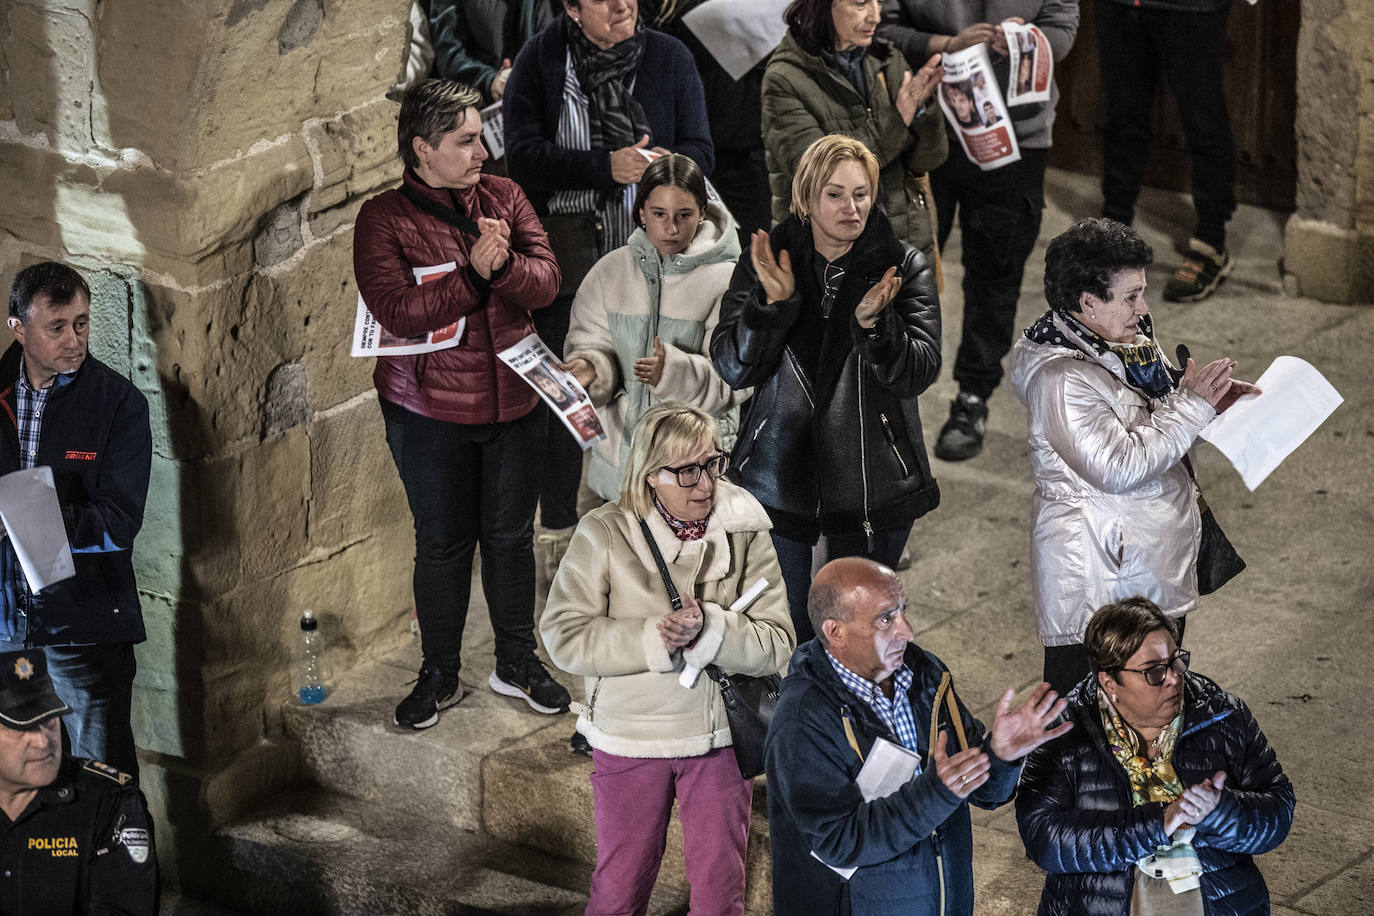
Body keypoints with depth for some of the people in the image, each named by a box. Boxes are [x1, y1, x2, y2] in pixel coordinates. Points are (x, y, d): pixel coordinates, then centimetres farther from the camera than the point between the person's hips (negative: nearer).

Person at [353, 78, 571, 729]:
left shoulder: (503, 196, 3)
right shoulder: (384, 218, -9)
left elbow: (545, 280, -5)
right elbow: (398, 312, -21)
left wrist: (504, 264, -25)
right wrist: (474, 272, -26)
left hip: (514, 400, 3)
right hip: (429, 410, -3)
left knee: (511, 534, 13)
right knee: (442, 542, 7)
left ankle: (517, 664, 28)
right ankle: (439, 675, 22)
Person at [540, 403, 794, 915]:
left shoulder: (745, 533, -7)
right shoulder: (605, 534, -11)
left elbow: (776, 646, -11)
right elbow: (564, 637, -16)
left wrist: (709, 630, -29)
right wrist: (655, 638, -24)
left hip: (719, 737, 1)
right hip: (629, 737, -1)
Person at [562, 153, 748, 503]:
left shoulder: (726, 279, -5)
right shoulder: (611, 271, 6)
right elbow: (591, 341, 7)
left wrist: (674, 372, -27)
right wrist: (591, 366, -17)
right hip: (621, 449, 3)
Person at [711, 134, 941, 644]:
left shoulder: (902, 266, -4)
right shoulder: (766, 262, -1)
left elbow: (920, 372, -11)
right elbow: (733, 368, -6)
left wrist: (873, 322, -28)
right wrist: (772, 304, -21)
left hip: (873, 482, 0)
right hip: (779, 475, 1)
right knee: (785, 629, 8)